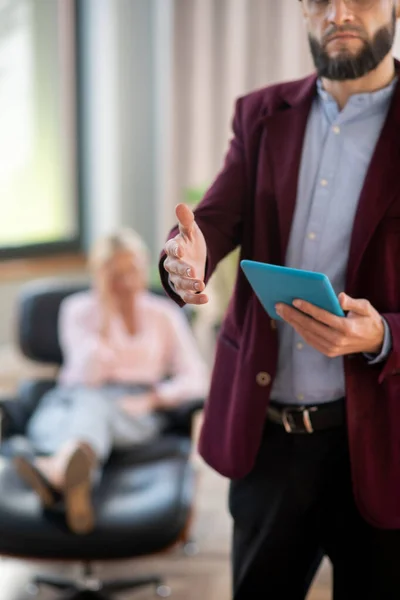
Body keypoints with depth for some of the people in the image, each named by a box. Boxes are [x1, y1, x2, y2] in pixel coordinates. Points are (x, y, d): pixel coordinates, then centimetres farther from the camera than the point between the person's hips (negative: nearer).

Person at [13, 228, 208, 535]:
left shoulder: (164, 314, 13)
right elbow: (90, 377, -2)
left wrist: (152, 398, -13)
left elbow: (196, 379, 5)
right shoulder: (78, 309, 11)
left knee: (91, 404, -39)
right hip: (74, 397, 1)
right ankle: (74, 479, -76)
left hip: (136, 408, -1)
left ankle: (56, 470, -74)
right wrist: (105, 318, -9)